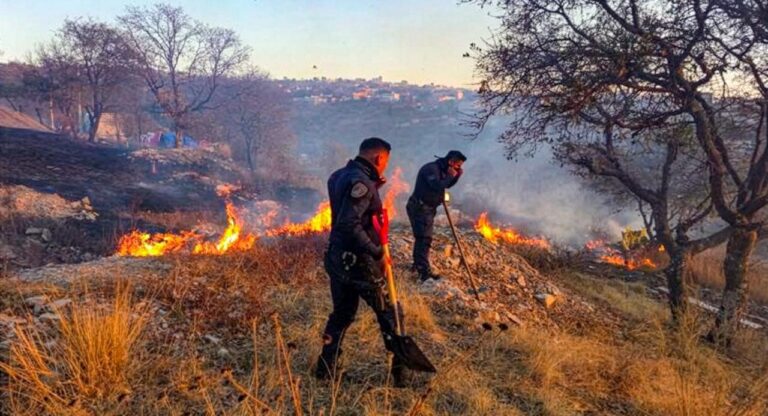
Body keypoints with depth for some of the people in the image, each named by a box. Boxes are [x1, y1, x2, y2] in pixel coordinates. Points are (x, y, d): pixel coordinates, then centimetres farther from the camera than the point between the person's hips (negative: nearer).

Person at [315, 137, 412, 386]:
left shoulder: (339, 176, 9)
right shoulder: (361, 182, -19)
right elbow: (349, 224, -28)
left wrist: (373, 187, 11)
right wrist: (376, 251, -22)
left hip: (336, 258, 9)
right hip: (359, 261, -8)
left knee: (342, 313, 21)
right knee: (389, 314, 7)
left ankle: (326, 370, 26)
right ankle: (401, 372, 16)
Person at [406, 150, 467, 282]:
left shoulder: (441, 170, 10)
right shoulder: (431, 168, -20)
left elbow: (447, 184, 22)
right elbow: (437, 186, -32)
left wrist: (457, 176, 4)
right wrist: (450, 176, -19)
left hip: (427, 208, 10)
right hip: (420, 208, -10)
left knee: (422, 237, 20)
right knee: (425, 238, -14)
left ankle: (417, 265, 34)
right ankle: (425, 272, -16)